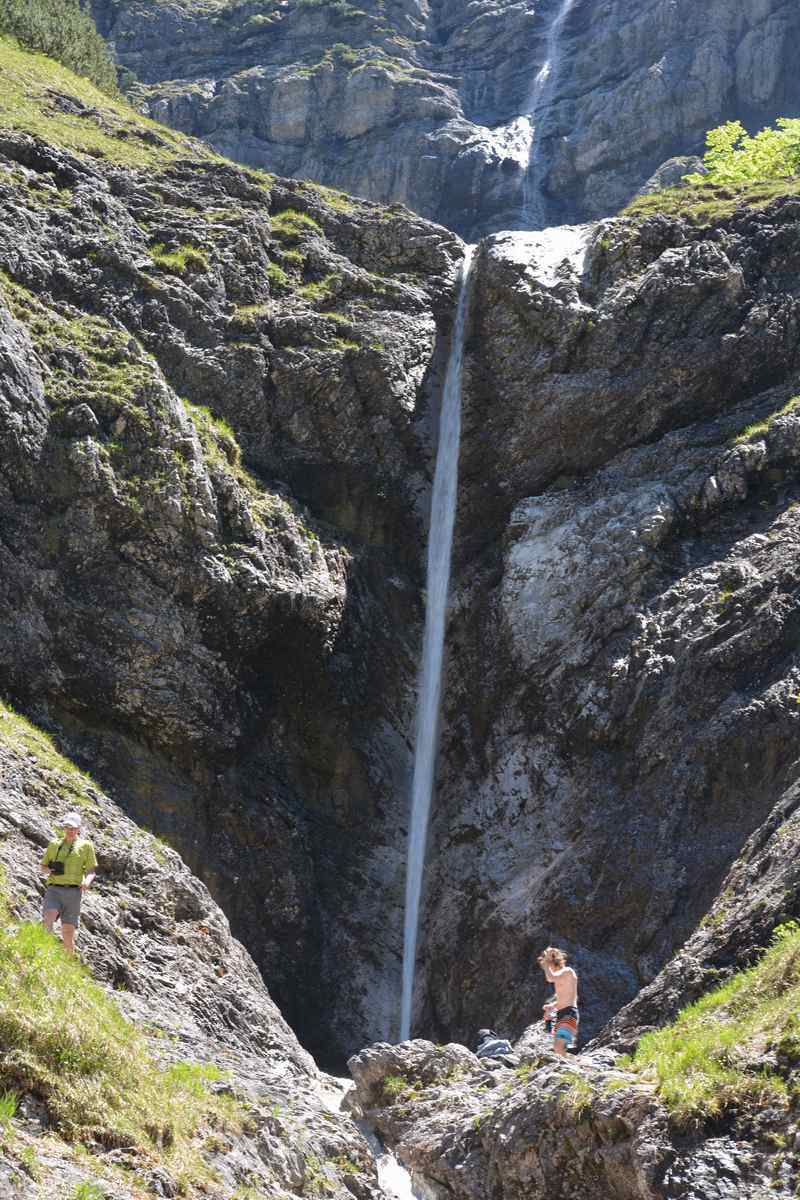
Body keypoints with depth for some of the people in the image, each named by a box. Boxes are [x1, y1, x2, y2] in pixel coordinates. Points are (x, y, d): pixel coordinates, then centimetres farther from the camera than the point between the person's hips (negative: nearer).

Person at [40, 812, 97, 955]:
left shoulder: (86, 845, 11)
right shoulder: (54, 844, 18)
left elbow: (91, 871, 7)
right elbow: (42, 867, 22)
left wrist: (87, 881, -16)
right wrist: (49, 870, -3)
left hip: (73, 891, -1)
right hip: (54, 889, 1)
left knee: (68, 931, -3)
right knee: (48, 919, -26)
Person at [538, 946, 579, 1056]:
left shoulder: (567, 971, -8)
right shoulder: (559, 975, 20)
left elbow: (550, 978, -27)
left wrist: (546, 961, -14)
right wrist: (552, 1006, 12)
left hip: (569, 1014, -10)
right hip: (560, 1014, 10)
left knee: (559, 1047, -22)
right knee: (557, 1048, 11)